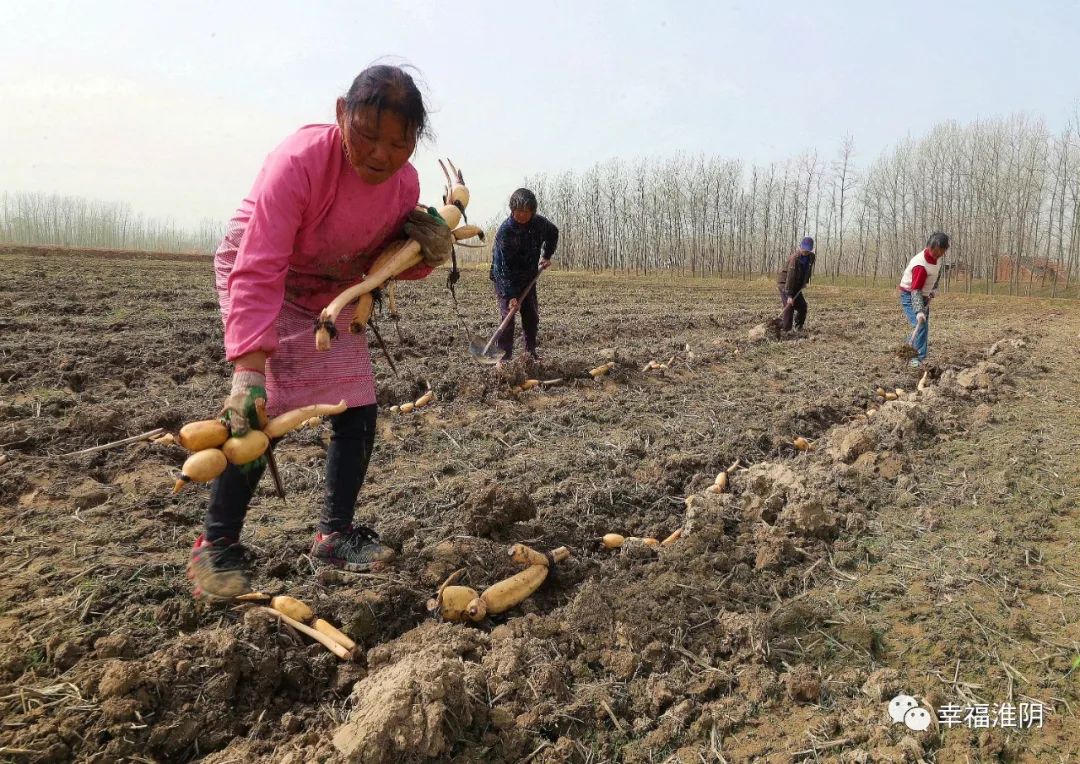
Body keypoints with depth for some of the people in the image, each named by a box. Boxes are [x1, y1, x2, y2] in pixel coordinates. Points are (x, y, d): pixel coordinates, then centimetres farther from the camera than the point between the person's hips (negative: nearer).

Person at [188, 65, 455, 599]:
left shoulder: (405, 181, -16)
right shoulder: (298, 162, -35)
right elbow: (258, 275, -39)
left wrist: (428, 250, -24)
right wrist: (248, 372, -47)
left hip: (332, 289, 6)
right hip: (257, 273, -6)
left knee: (359, 409, 1)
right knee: (259, 411, -17)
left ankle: (335, 533, 16)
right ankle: (215, 547, -1)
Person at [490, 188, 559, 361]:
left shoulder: (540, 223, -10)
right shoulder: (505, 231, -26)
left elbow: (553, 233, 16)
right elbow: (505, 267, -28)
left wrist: (547, 255, 4)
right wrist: (511, 295, -32)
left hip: (528, 278, 5)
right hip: (506, 279, -5)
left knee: (532, 316, 8)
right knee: (507, 316, -13)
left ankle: (531, 351, 22)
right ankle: (504, 356, -7)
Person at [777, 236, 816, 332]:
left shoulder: (812, 257, -3)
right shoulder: (795, 258, -27)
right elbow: (790, 276, -31)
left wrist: (805, 282, 6)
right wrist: (789, 295, -34)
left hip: (796, 285, 7)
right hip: (784, 282, -7)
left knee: (802, 305, 5)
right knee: (789, 305, -19)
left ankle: (798, 327, 23)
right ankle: (784, 329, -15)